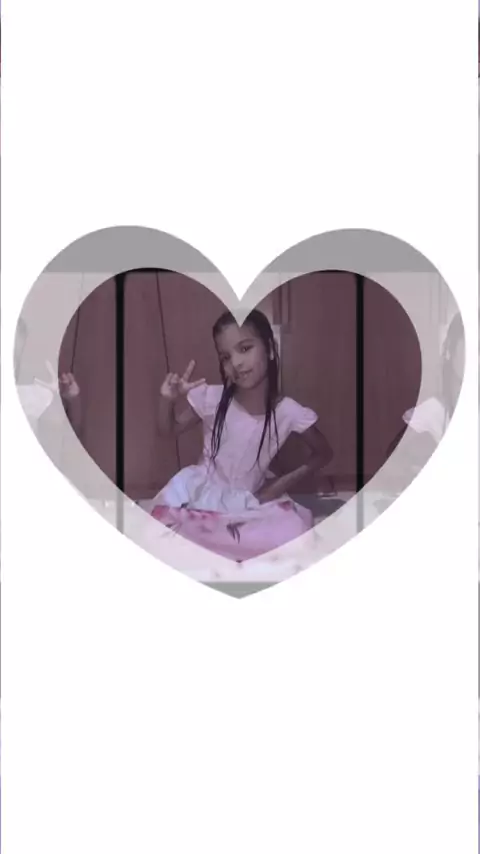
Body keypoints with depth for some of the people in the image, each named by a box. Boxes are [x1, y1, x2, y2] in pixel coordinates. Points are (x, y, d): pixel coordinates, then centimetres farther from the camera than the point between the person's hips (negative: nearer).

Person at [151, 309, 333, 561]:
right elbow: (169, 431, 0)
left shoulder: (288, 412, -16)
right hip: (202, 491, 0)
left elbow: (324, 453, 0)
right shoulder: (211, 398, -15)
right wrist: (168, 400, -21)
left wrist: (289, 479, -13)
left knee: (296, 534, -26)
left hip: (251, 500, 0)